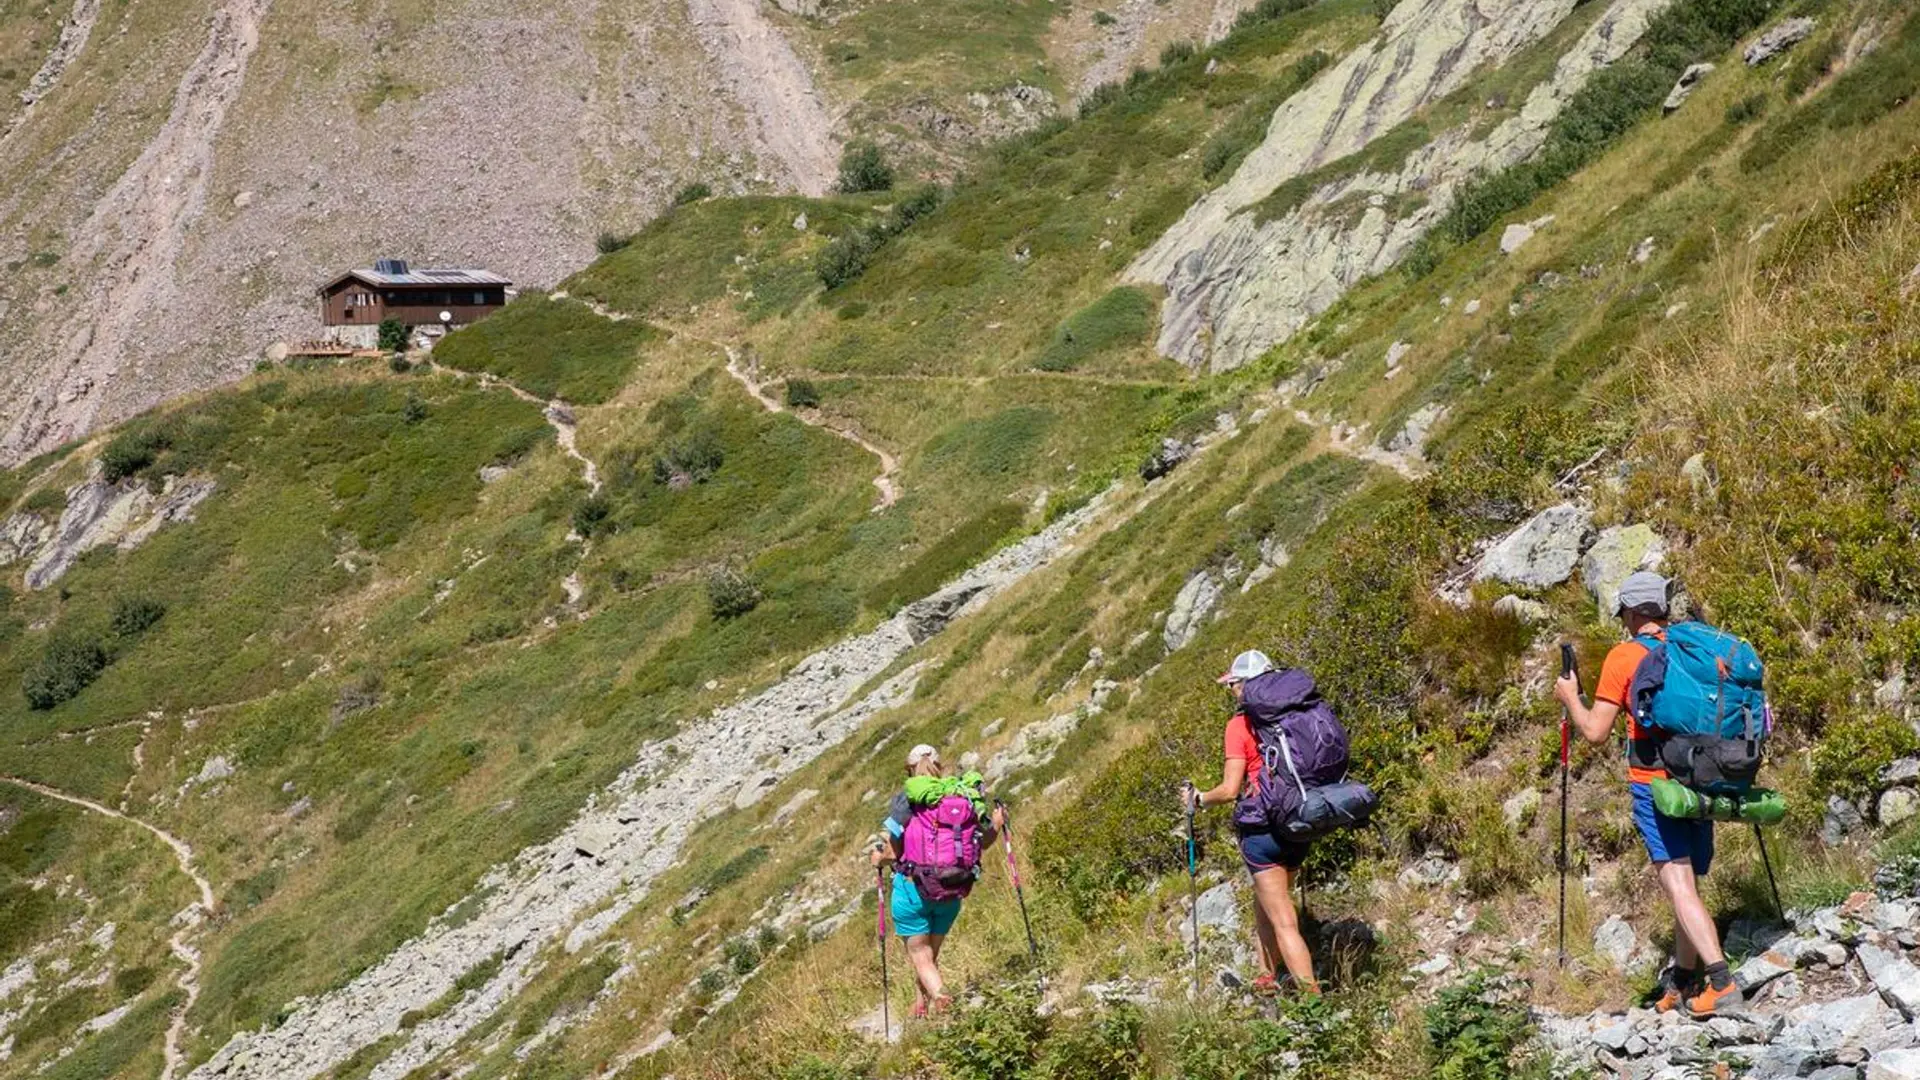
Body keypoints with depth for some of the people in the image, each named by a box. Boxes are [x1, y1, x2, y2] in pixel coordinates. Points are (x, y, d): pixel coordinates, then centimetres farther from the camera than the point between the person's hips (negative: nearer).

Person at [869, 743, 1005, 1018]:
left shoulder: (905, 801, -11)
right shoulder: (963, 796, -2)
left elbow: (892, 852, -13)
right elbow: (983, 843, 3)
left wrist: (879, 858, 10)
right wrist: (997, 825, 24)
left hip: (912, 888, -4)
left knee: (920, 957, 3)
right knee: (931, 954, 21)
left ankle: (941, 999, -21)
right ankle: (921, 1008, 29)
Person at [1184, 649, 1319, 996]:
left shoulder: (1240, 725, -11)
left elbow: (1230, 790, -13)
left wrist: (1198, 798, 5)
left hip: (1263, 829, -7)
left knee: (1284, 922, -5)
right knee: (1266, 905, 26)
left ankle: (1313, 999, -11)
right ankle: (1267, 981, 33)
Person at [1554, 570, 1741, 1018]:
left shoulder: (1624, 657, -6)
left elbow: (1595, 731, -7)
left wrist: (1569, 696, 10)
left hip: (1654, 784, -6)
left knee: (1680, 886, -13)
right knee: (1689, 883, 18)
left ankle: (1721, 981, -26)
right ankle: (1684, 981, 28)